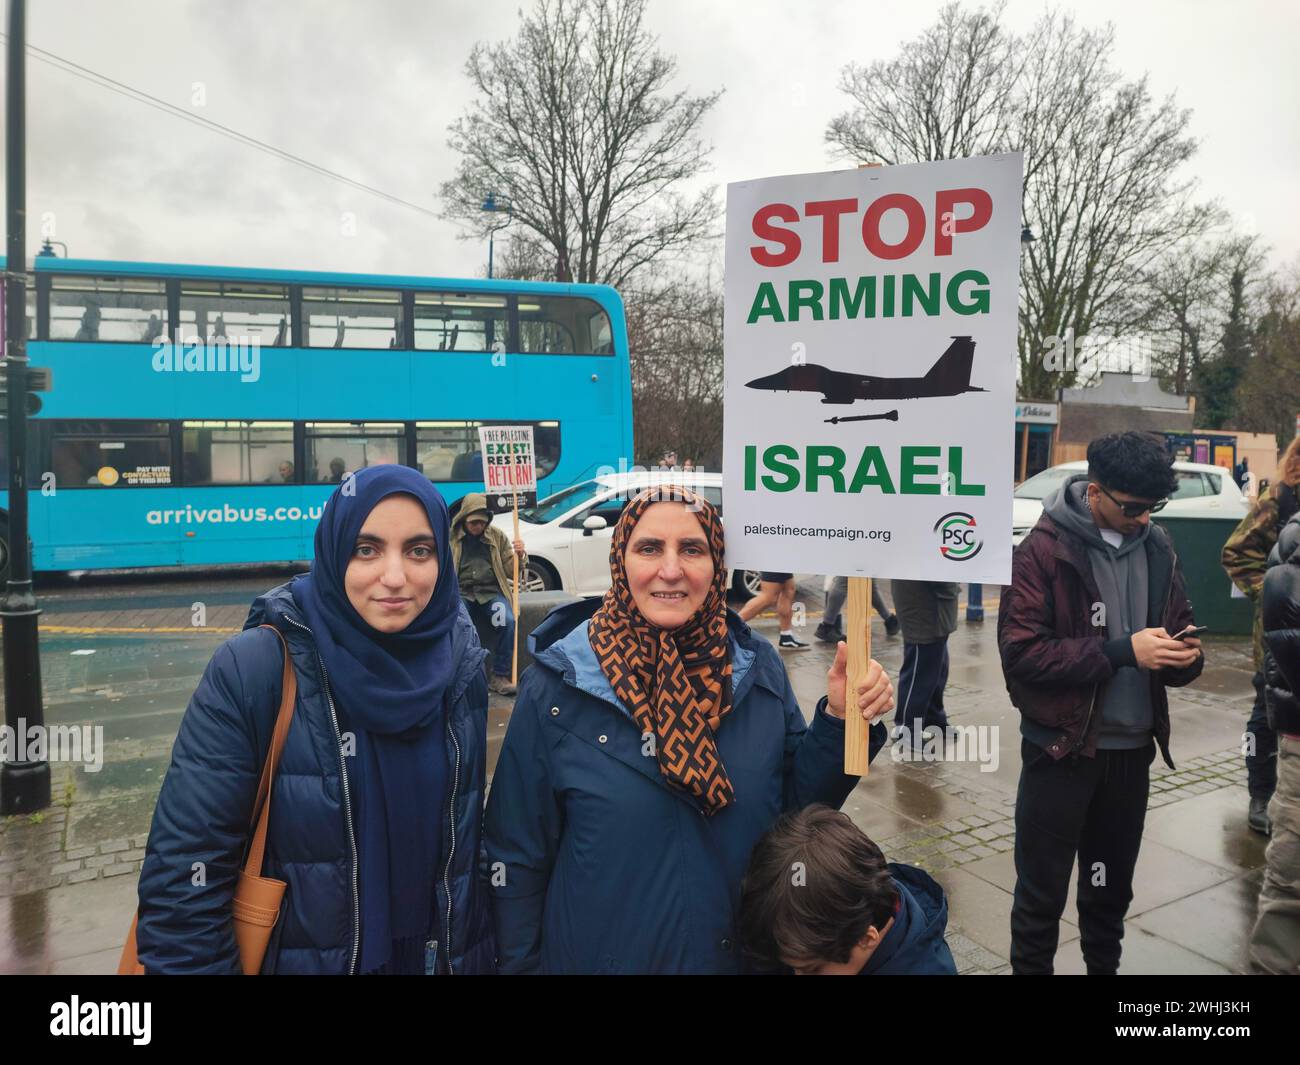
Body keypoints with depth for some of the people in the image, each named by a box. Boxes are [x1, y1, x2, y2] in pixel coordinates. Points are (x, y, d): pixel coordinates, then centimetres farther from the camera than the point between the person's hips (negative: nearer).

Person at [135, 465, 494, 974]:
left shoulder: (461, 663, -8)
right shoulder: (252, 670, -20)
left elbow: (466, 836, 4)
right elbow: (185, 867, -17)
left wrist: (497, 952, 9)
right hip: (299, 958, -3)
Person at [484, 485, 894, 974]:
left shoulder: (759, 669, -8)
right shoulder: (556, 684, -15)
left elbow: (796, 804, -1)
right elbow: (518, 854, -8)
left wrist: (838, 719, -15)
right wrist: (519, 964, -4)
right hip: (597, 956, -2)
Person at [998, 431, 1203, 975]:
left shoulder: (1158, 548, 3)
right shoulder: (1044, 549, -14)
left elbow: (1179, 625, 14)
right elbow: (1020, 650, -19)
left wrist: (1184, 656, -10)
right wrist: (1122, 650, -24)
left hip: (1132, 747, 5)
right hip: (1061, 747, -5)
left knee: (1112, 886, 21)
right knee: (1042, 889, 8)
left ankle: (1104, 964, 41)